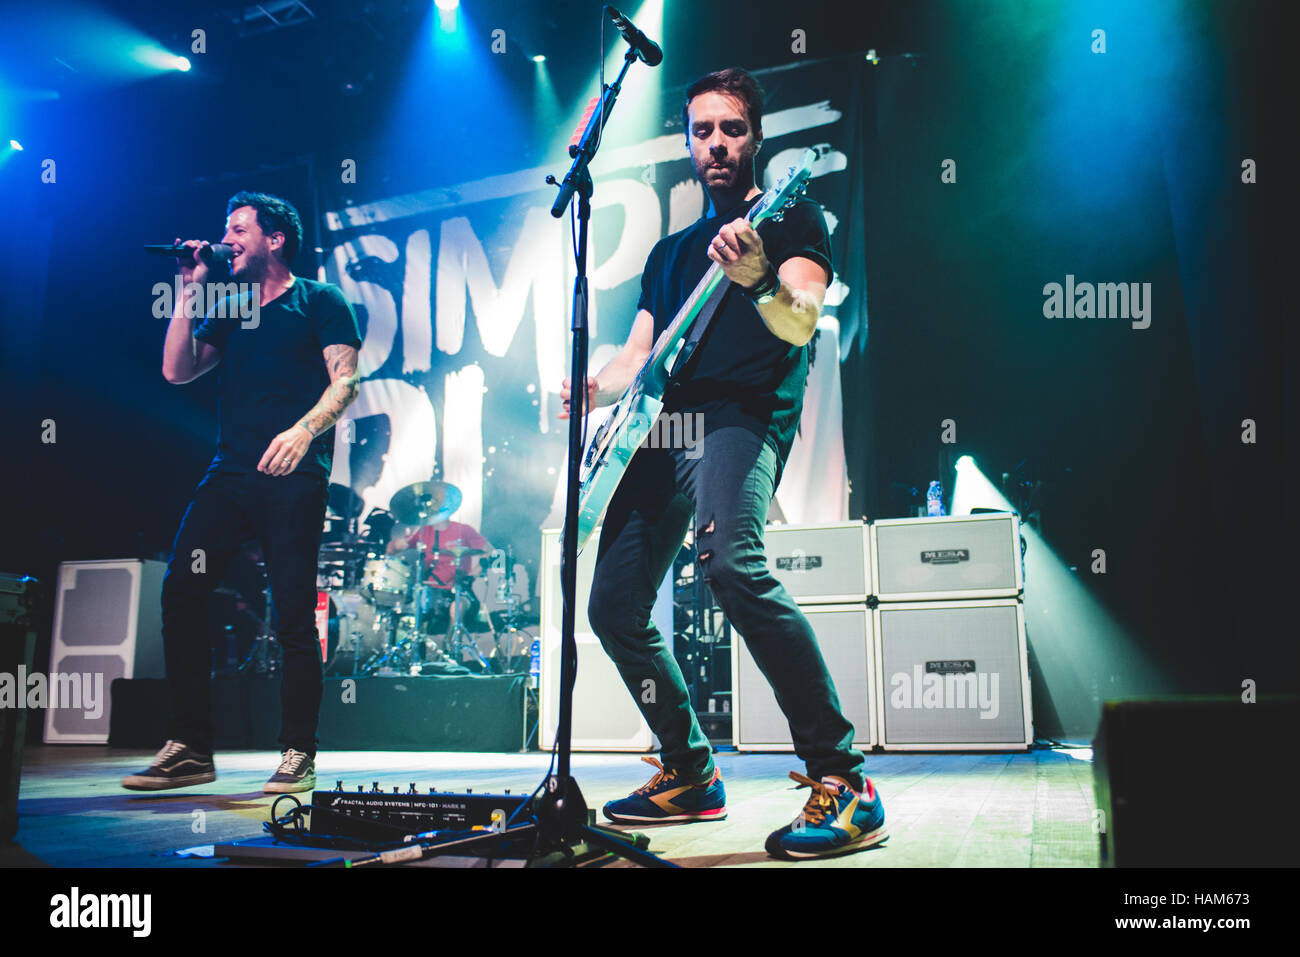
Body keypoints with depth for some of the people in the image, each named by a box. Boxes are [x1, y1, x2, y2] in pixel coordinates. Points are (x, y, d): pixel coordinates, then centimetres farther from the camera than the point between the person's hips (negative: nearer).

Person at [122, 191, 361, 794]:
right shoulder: (228, 311, 24)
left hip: (293, 477, -5)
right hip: (230, 472, 6)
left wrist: (303, 430, -22)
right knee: (181, 590, -6)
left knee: (293, 613, -7)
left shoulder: (319, 302, 7)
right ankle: (189, 749, 2)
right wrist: (189, 292, 12)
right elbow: (177, 371, 13)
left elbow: (344, 381, -5)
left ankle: (297, 756, 3)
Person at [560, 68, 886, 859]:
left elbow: (801, 323, -9)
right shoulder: (672, 250, 29)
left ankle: (844, 784, -28)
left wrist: (755, 276, -31)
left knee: (732, 562, -34)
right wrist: (598, 388, 2)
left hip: (743, 414, -7)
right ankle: (691, 774, 20)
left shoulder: (789, 216, 9)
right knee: (615, 608, 4)